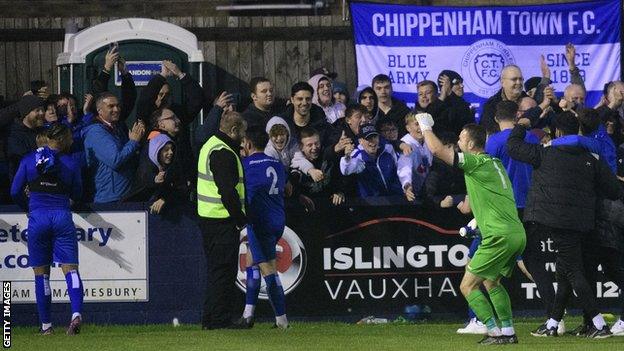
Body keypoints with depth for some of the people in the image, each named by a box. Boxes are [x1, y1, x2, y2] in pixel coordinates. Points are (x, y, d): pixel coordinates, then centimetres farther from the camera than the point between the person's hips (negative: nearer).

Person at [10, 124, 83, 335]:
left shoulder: (28, 161, 4)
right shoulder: (70, 164, 4)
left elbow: (15, 191, 5)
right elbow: (77, 194, 15)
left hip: (38, 217, 0)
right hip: (63, 217, 0)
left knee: (41, 273, 8)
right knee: (70, 268, -4)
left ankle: (46, 325, 9)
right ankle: (76, 312, -27)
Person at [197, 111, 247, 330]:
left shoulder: (210, 146, 17)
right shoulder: (224, 153, -17)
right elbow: (227, 191, -23)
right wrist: (241, 219, -15)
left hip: (208, 218, 10)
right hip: (223, 221, -10)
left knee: (216, 269, 15)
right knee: (224, 270, -6)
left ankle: (210, 319, 18)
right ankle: (219, 319, -5)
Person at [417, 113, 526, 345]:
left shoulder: (477, 162, -9)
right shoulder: (494, 163, 18)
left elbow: (438, 150, -12)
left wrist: (426, 127, 2)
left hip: (500, 236, -9)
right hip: (517, 233, 9)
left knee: (468, 285, -3)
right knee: (492, 282, 24)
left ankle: (495, 332, -10)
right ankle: (508, 332, 18)